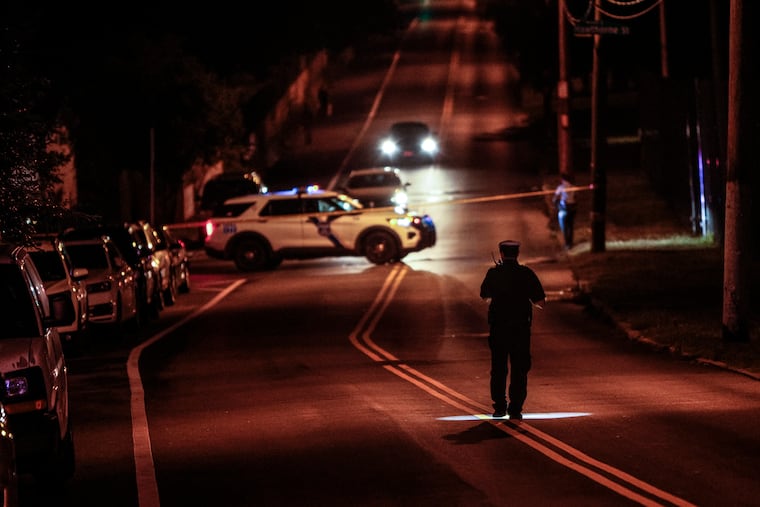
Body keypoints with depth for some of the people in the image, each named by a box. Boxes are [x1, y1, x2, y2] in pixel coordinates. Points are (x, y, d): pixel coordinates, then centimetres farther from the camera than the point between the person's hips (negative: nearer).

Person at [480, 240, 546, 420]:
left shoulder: (494, 273, -2)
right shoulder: (526, 274, -5)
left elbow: (484, 295, 15)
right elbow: (540, 302, -4)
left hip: (498, 327, 1)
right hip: (521, 328, -1)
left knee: (498, 369, 14)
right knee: (519, 369, 4)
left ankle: (499, 407, 17)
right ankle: (515, 408, -2)